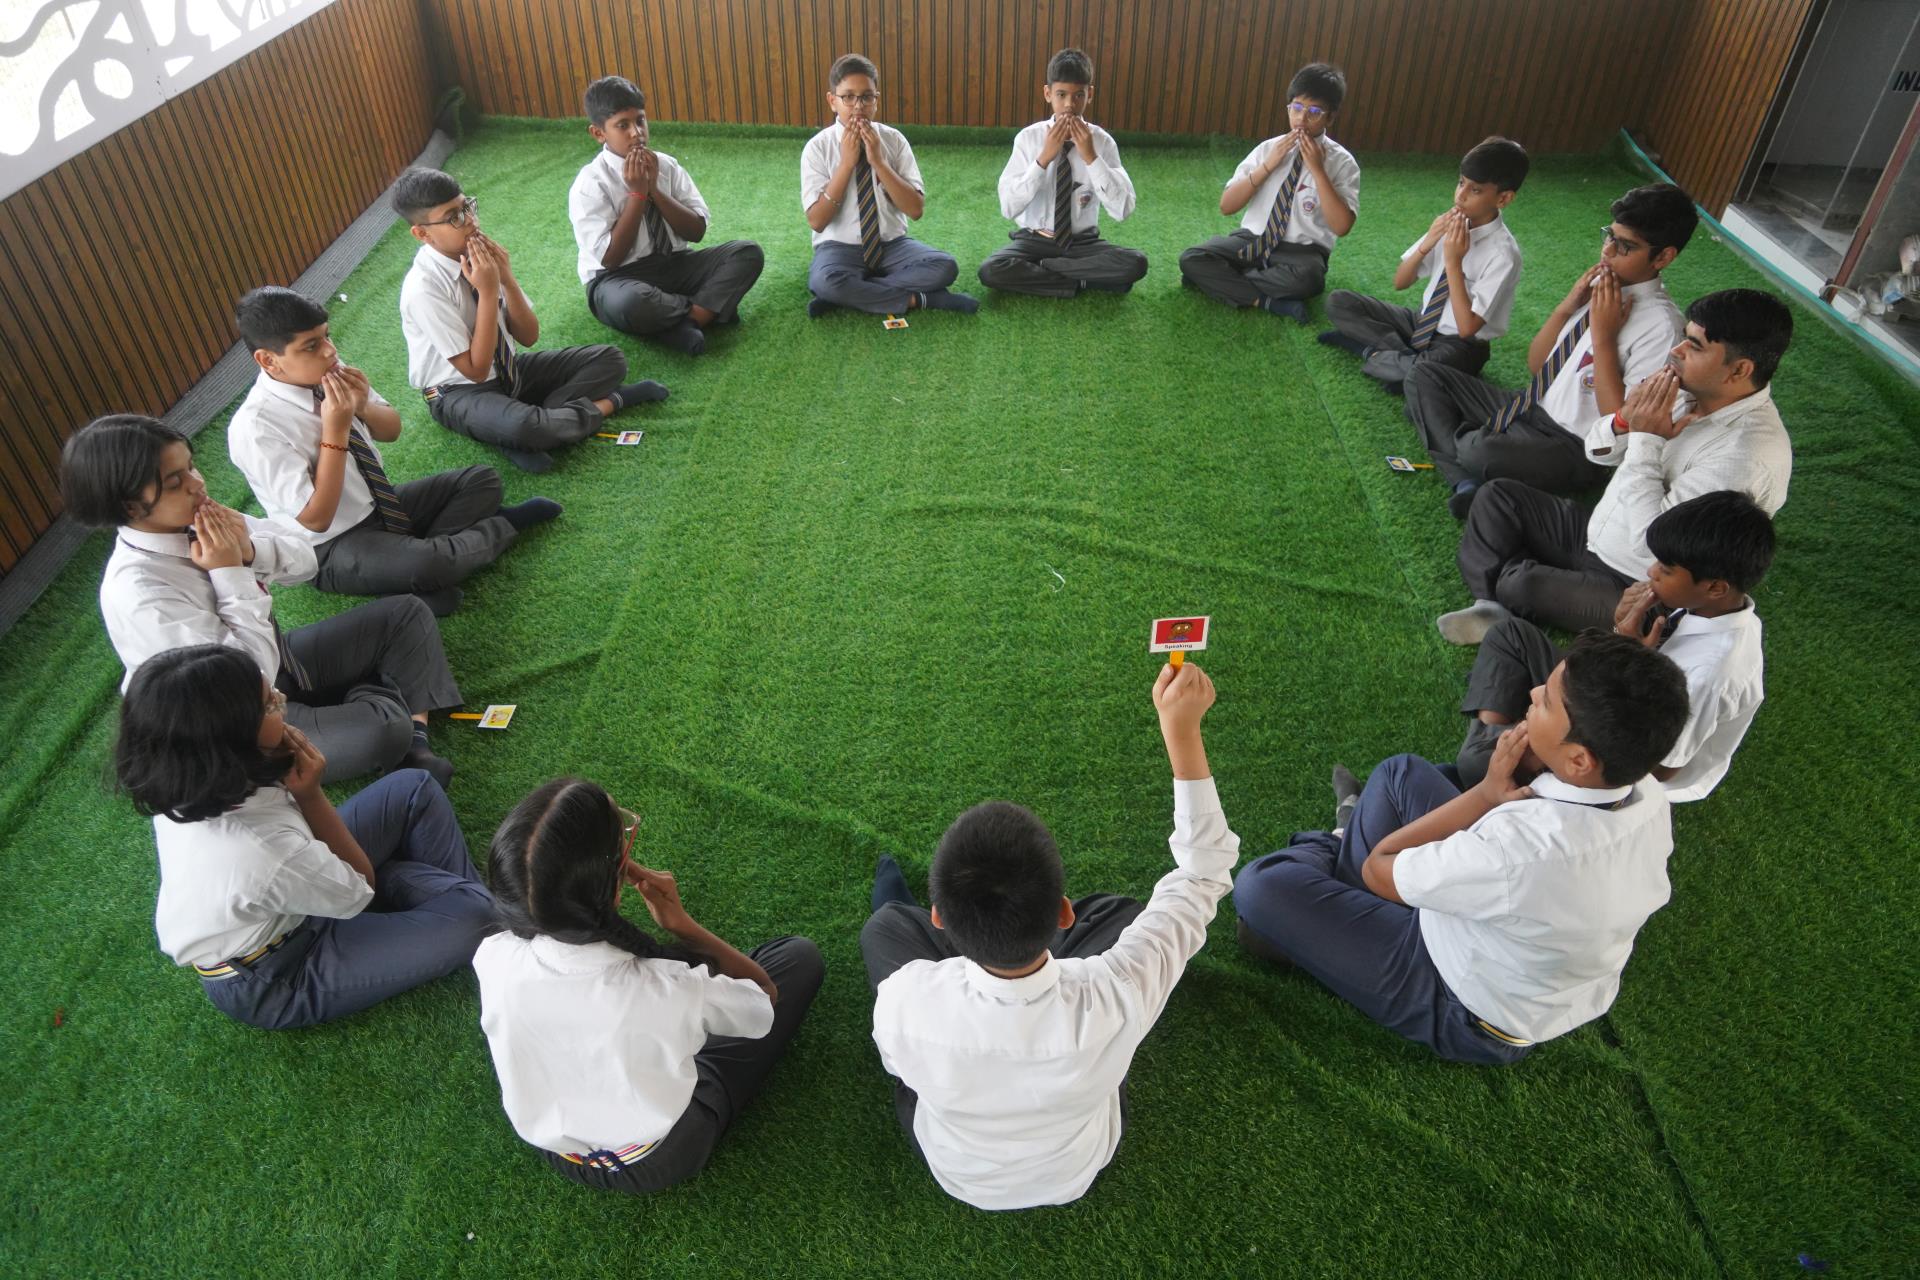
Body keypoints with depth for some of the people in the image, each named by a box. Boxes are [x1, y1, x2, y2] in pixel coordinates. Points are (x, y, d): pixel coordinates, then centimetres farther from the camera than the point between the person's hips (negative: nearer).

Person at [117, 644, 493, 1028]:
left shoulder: (185, 778, -22)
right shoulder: (266, 853, -43)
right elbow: (360, 888, -20)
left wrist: (296, 791, -24)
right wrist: (310, 796, -27)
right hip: (269, 982, -7)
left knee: (415, 789, 3)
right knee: (473, 912, -12)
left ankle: (447, 891, 22)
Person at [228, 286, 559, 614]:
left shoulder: (328, 372, -8)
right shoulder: (255, 429, -25)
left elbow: (392, 430, 7)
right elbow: (315, 519, -24)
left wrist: (363, 407, -17)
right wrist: (335, 430, -28)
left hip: (382, 503, 7)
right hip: (333, 546, -7)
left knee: (482, 479, -2)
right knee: (424, 566, -33)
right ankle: (501, 526, -5)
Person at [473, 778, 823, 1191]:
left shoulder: (492, 959, -29)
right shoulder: (665, 992, -42)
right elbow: (764, 994, -17)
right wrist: (682, 925, -23)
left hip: (551, 1144, 4)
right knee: (800, 956, 7)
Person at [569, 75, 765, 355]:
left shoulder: (667, 165, 1)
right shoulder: (590, 184, -12)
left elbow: (697, 232, -1)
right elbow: (610, 258, -16)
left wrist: (654, 189, -14)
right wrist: (637, 193, -19)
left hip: (675, 264, 5)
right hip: (618, 277, -4)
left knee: (748, 252, -16)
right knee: (628, 304, -42)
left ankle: (683, 320, -25)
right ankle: (706, 308, -14)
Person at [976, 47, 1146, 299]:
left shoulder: (1102, 141, -6)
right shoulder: (1029, 138, -7)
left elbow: (1122, 209, -16)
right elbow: (1008, 207, -16)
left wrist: (1091, 157, -22)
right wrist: (1044, 158, -23)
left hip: (1082, 243, 1)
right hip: (1034, 240, -1)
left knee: (1135, 263, -27)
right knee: (991, 271, -30)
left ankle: (1038, 269, -13)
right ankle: (1079, 282, -14)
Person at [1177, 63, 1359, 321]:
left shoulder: (1342, 162, -3)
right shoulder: (1268, 148, 5)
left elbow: (1341, 226, -15)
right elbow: (1226, 206, -1)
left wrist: (1317, 170, -18)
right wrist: (1268, 165, -12)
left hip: (1301, 251, -3)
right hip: (1253, 239, 3)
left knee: (1307, 278, -39)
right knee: (1192, 259, -21)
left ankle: (1222, 281, -19)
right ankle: (1267, 301, -24)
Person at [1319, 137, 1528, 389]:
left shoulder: (1503, 253, -21)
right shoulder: (1450, 224, -5)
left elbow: (1467, 328, -25)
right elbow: (1400, 282, 1)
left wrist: (1453, 262, -26)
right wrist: (1426, 245, -18)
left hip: (1459, 344, -6)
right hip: (1422, 320, 6)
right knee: (1339, 302, -8)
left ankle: (1375, 354, -12)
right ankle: (1408, 358, -12)